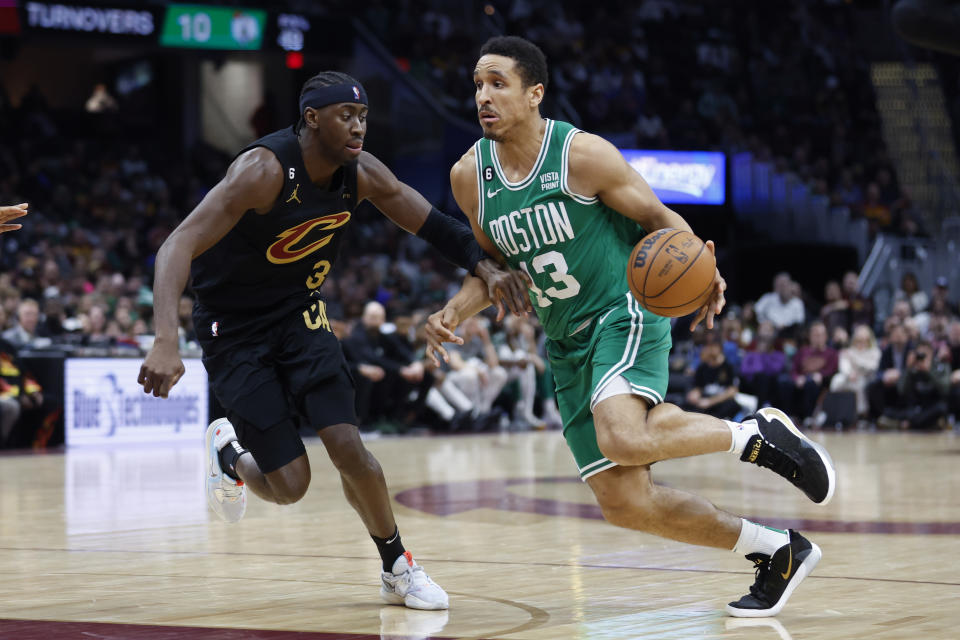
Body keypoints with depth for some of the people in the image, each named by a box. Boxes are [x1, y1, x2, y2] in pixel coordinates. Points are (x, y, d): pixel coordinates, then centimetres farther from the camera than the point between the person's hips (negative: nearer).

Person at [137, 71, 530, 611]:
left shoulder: (362, 175, -11)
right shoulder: (265, 171, -30)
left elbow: (432, 223, 3)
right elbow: (179, 246, -37)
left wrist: (486, 267, -15)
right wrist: (167, 343, -50)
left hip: (299, 313, 5)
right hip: (234, 328, -4)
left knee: (348, 446, -12)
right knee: (290, 484, -8)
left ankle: (399, 569, 8)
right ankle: (228, 449, 27)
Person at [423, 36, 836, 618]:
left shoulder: (583, 155, -14)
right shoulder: (470, 176, 1)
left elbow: (659, 218, -6)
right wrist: (455, 313, -3)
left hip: (625, 314, -6)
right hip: (567, 345, 6)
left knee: (623, 439, -35)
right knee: (623, 503, -1)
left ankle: (758, 434, -9)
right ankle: (777, 552, 16)